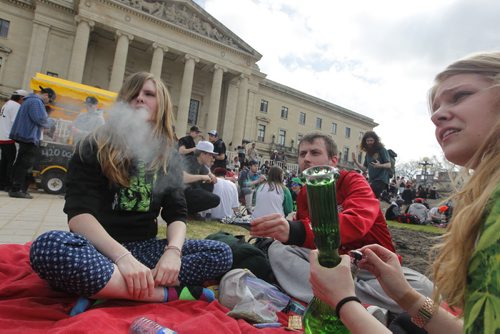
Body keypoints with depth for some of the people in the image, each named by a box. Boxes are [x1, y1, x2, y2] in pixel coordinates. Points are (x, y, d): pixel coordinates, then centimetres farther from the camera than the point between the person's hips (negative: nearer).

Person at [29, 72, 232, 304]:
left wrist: (173, 250, -21)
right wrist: (122, 256, -30)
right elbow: (78, 213, -15)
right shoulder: (94, 147, -3)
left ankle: (102, 287, -24)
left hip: (143, 248, 3)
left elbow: (176, 214, 0)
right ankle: (169, 293, -27)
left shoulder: (167, 156, 7)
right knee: (49, 246, -36)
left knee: (221, 254, -16)